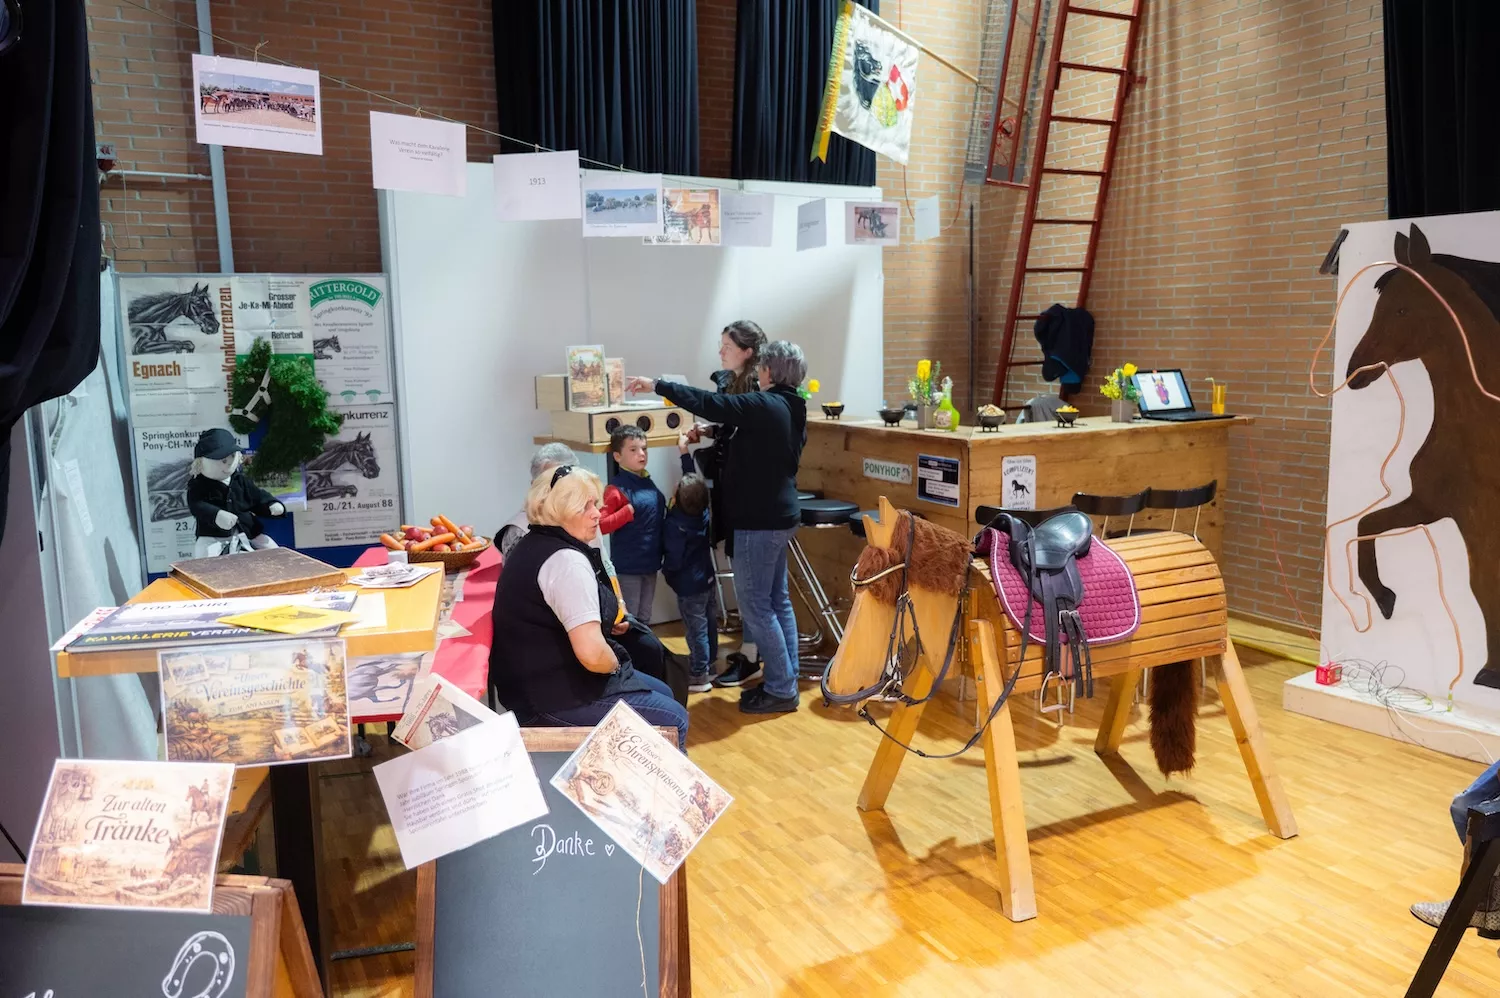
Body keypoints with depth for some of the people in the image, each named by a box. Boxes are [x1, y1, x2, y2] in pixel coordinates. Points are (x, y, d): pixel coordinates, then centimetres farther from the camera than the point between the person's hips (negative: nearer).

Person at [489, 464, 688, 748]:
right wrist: (616, 664, -9)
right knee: (674, 720, -1)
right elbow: (592, 654, -31)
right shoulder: (566, 560, -24)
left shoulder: (536, 544, 9)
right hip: (557, 697, -11)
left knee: (662, 693, 22)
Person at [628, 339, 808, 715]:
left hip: (760, 520, -10)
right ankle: (785, 681, 21)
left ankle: (781, 690, 3)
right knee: (777, 600, 14)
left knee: (755, 605, -3)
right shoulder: (791, 409, 10)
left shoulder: (764, 405, -18)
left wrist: (657, 386, -10)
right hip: (779, 514, 10)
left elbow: (708, 403, -20)